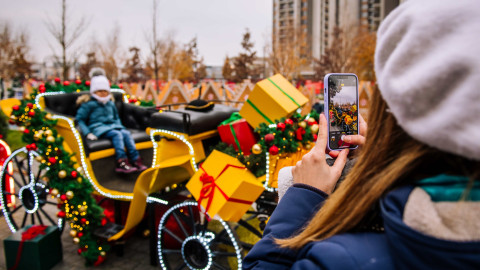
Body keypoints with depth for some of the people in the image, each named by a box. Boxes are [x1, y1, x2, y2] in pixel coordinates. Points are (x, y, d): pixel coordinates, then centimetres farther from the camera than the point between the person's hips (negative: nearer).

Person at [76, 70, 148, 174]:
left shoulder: (111, 103, 23)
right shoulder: (88, 104, 3)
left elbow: (116, 117, 34)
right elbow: (80, 119, -1)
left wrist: (119, 126, 13)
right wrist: (88, 133, -13)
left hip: (112, 125, 6)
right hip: (98, 128, -6)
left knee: (126, 133, -24)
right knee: (117, 134, -33)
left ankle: (136, 160, -32)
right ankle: (122, 162, -43)